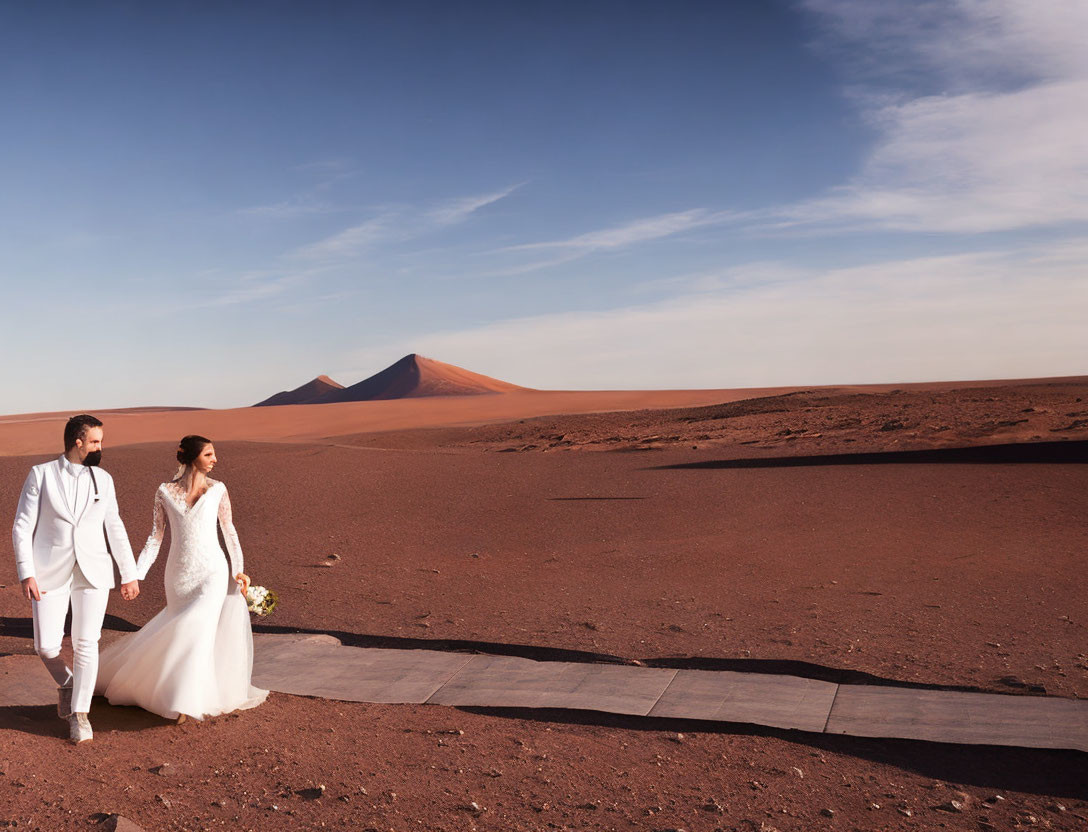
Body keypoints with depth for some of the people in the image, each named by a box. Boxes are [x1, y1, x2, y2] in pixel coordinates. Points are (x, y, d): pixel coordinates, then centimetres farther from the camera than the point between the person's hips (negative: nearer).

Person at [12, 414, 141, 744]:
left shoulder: (103, 479, 8)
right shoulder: (40, 474, 0)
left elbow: (115, 529, 12)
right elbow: (22, 527, -2)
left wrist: (129, 574, 10)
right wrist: (26, 574, -11)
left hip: (93, 572, 1)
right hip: (50, 573, -1)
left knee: (86, 644, -4)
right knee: (47, 646, -3)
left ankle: (79, 713, 12)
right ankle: (66, 683, 31)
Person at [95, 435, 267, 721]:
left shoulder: (218, 489, -1)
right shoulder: (165, 491, -1)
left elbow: (229, 531, 4)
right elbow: (155, 537, 1)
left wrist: (239, 570, -3)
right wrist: (136, 576, -7)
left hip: (212, 572, -1)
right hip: (178, 575, 1)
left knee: (196, 629, -16)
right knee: (181, 630, 10)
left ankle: (188, 702, -4)